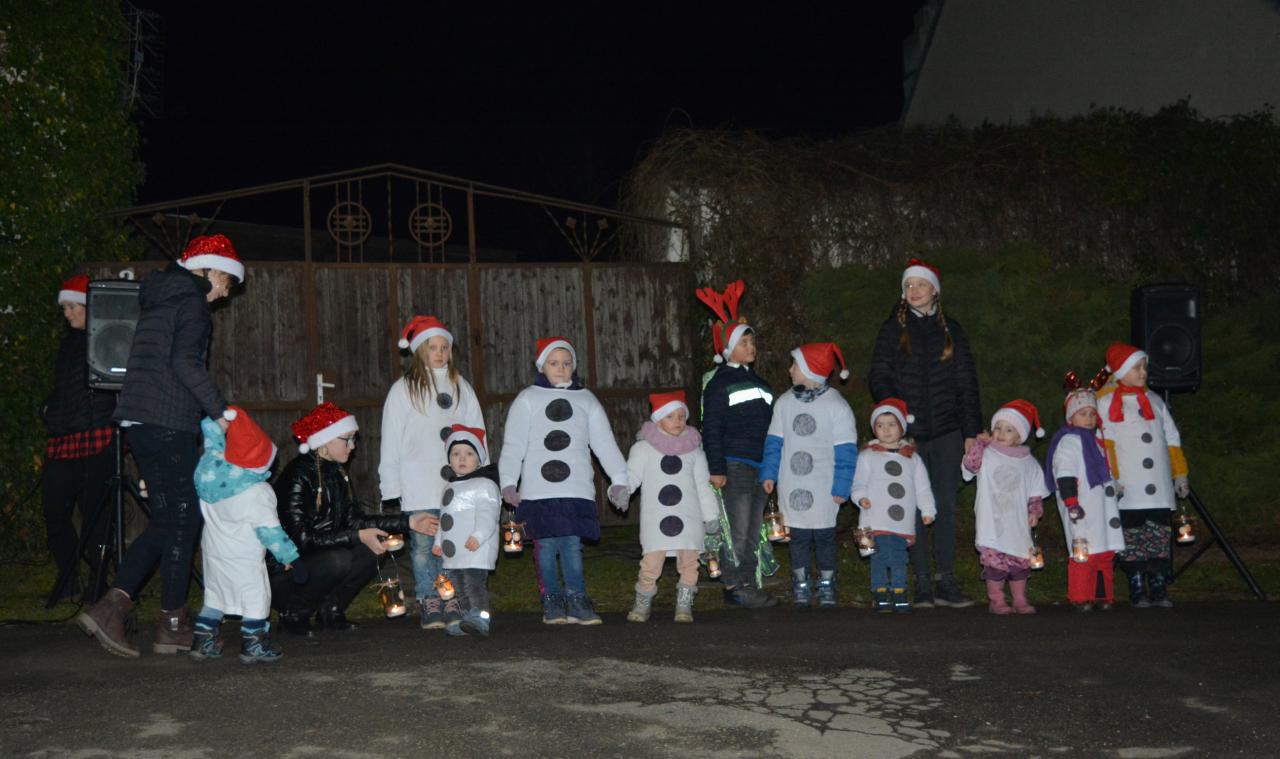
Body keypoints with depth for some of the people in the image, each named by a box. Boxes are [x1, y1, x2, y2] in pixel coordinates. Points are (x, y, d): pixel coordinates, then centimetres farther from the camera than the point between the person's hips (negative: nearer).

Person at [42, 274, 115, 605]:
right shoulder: (69, 343, 21)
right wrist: (48, 409, 13)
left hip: (96, 439, -7)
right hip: (62, 439, 7)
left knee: (93, 510, -5)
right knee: (55, 510, 2)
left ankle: (98, 581, 6)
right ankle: (68, 579, 13)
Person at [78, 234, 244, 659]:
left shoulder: (159, 297, 22)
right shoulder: (193, 301, -6)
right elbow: (186, 362, -19)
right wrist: (220, 411, -14)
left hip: (138, 418, 9)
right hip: (169, 421, -9)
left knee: (167, 518, 11)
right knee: (183, 518, 0)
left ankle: (112, 605, -3)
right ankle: (172, 624, 6)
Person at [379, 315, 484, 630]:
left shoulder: (461, 387, 14)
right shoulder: (403, 390, 4)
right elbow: (391, 443, 2)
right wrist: (391, 491, -3)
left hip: (458, 484, 3)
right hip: (418, 490, -3)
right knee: (424, 548, -4)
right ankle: (430, 607, 2)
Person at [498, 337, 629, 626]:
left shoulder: (586, 400, 16)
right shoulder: (527, 399, 8)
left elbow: (604, 442, 12)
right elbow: (513, 445, 2)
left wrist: (619, 479, 2)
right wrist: (508, 482, -9)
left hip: (577, 490, 2)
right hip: (539, 490, -1)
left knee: (572, 544, -3)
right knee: (546, 546, -1)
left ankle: (576, 601, 1)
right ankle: (552, 602, 9)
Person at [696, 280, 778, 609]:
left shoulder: (757, 381, 21)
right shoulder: (718, 383, -2)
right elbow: (711, 430, -7)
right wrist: (716, 469, -14)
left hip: (760, 466, 7)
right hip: (734, 465, -7)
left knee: (754, 531, 7)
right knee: (737, 530, -10)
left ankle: (748, 586, 12)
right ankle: (734, 586, -6)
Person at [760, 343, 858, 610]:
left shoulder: (837, 406, -7)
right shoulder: (785, 403, 5)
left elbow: (846, 451, -7)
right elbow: (774, 442, 9)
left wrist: (841, 487, -10)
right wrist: (769, 473, 0)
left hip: (824, 488, -3)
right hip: (792, 486, 3)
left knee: (824, 537, 5)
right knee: (798, 537, 6)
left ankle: (826, 586, 18)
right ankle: (801, 587, 16)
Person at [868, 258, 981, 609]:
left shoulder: (951, 331, 11)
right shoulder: (893, 330, 8)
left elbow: (966, 383, 11)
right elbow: (878, 377, 4)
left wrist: (971, 431, 5)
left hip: (946, 433, 1)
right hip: (908, 434, -1)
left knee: (946, 505, 1)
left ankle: (946, 580, 6)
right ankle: (922, 582, 4)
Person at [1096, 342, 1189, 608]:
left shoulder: (1154, 401, 18)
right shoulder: (1106, 403, 1)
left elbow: (1172, 439, 20)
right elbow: (1104, 444, -5)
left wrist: (1180, 474, 15)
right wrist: (1111, 478, -12)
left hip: (1159, 490, 4)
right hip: (1128, 491, -4)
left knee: (1160, 539, 0)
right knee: (1132, 539, -3)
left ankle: (1159, 590, 5)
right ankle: (1137, 592, 4)